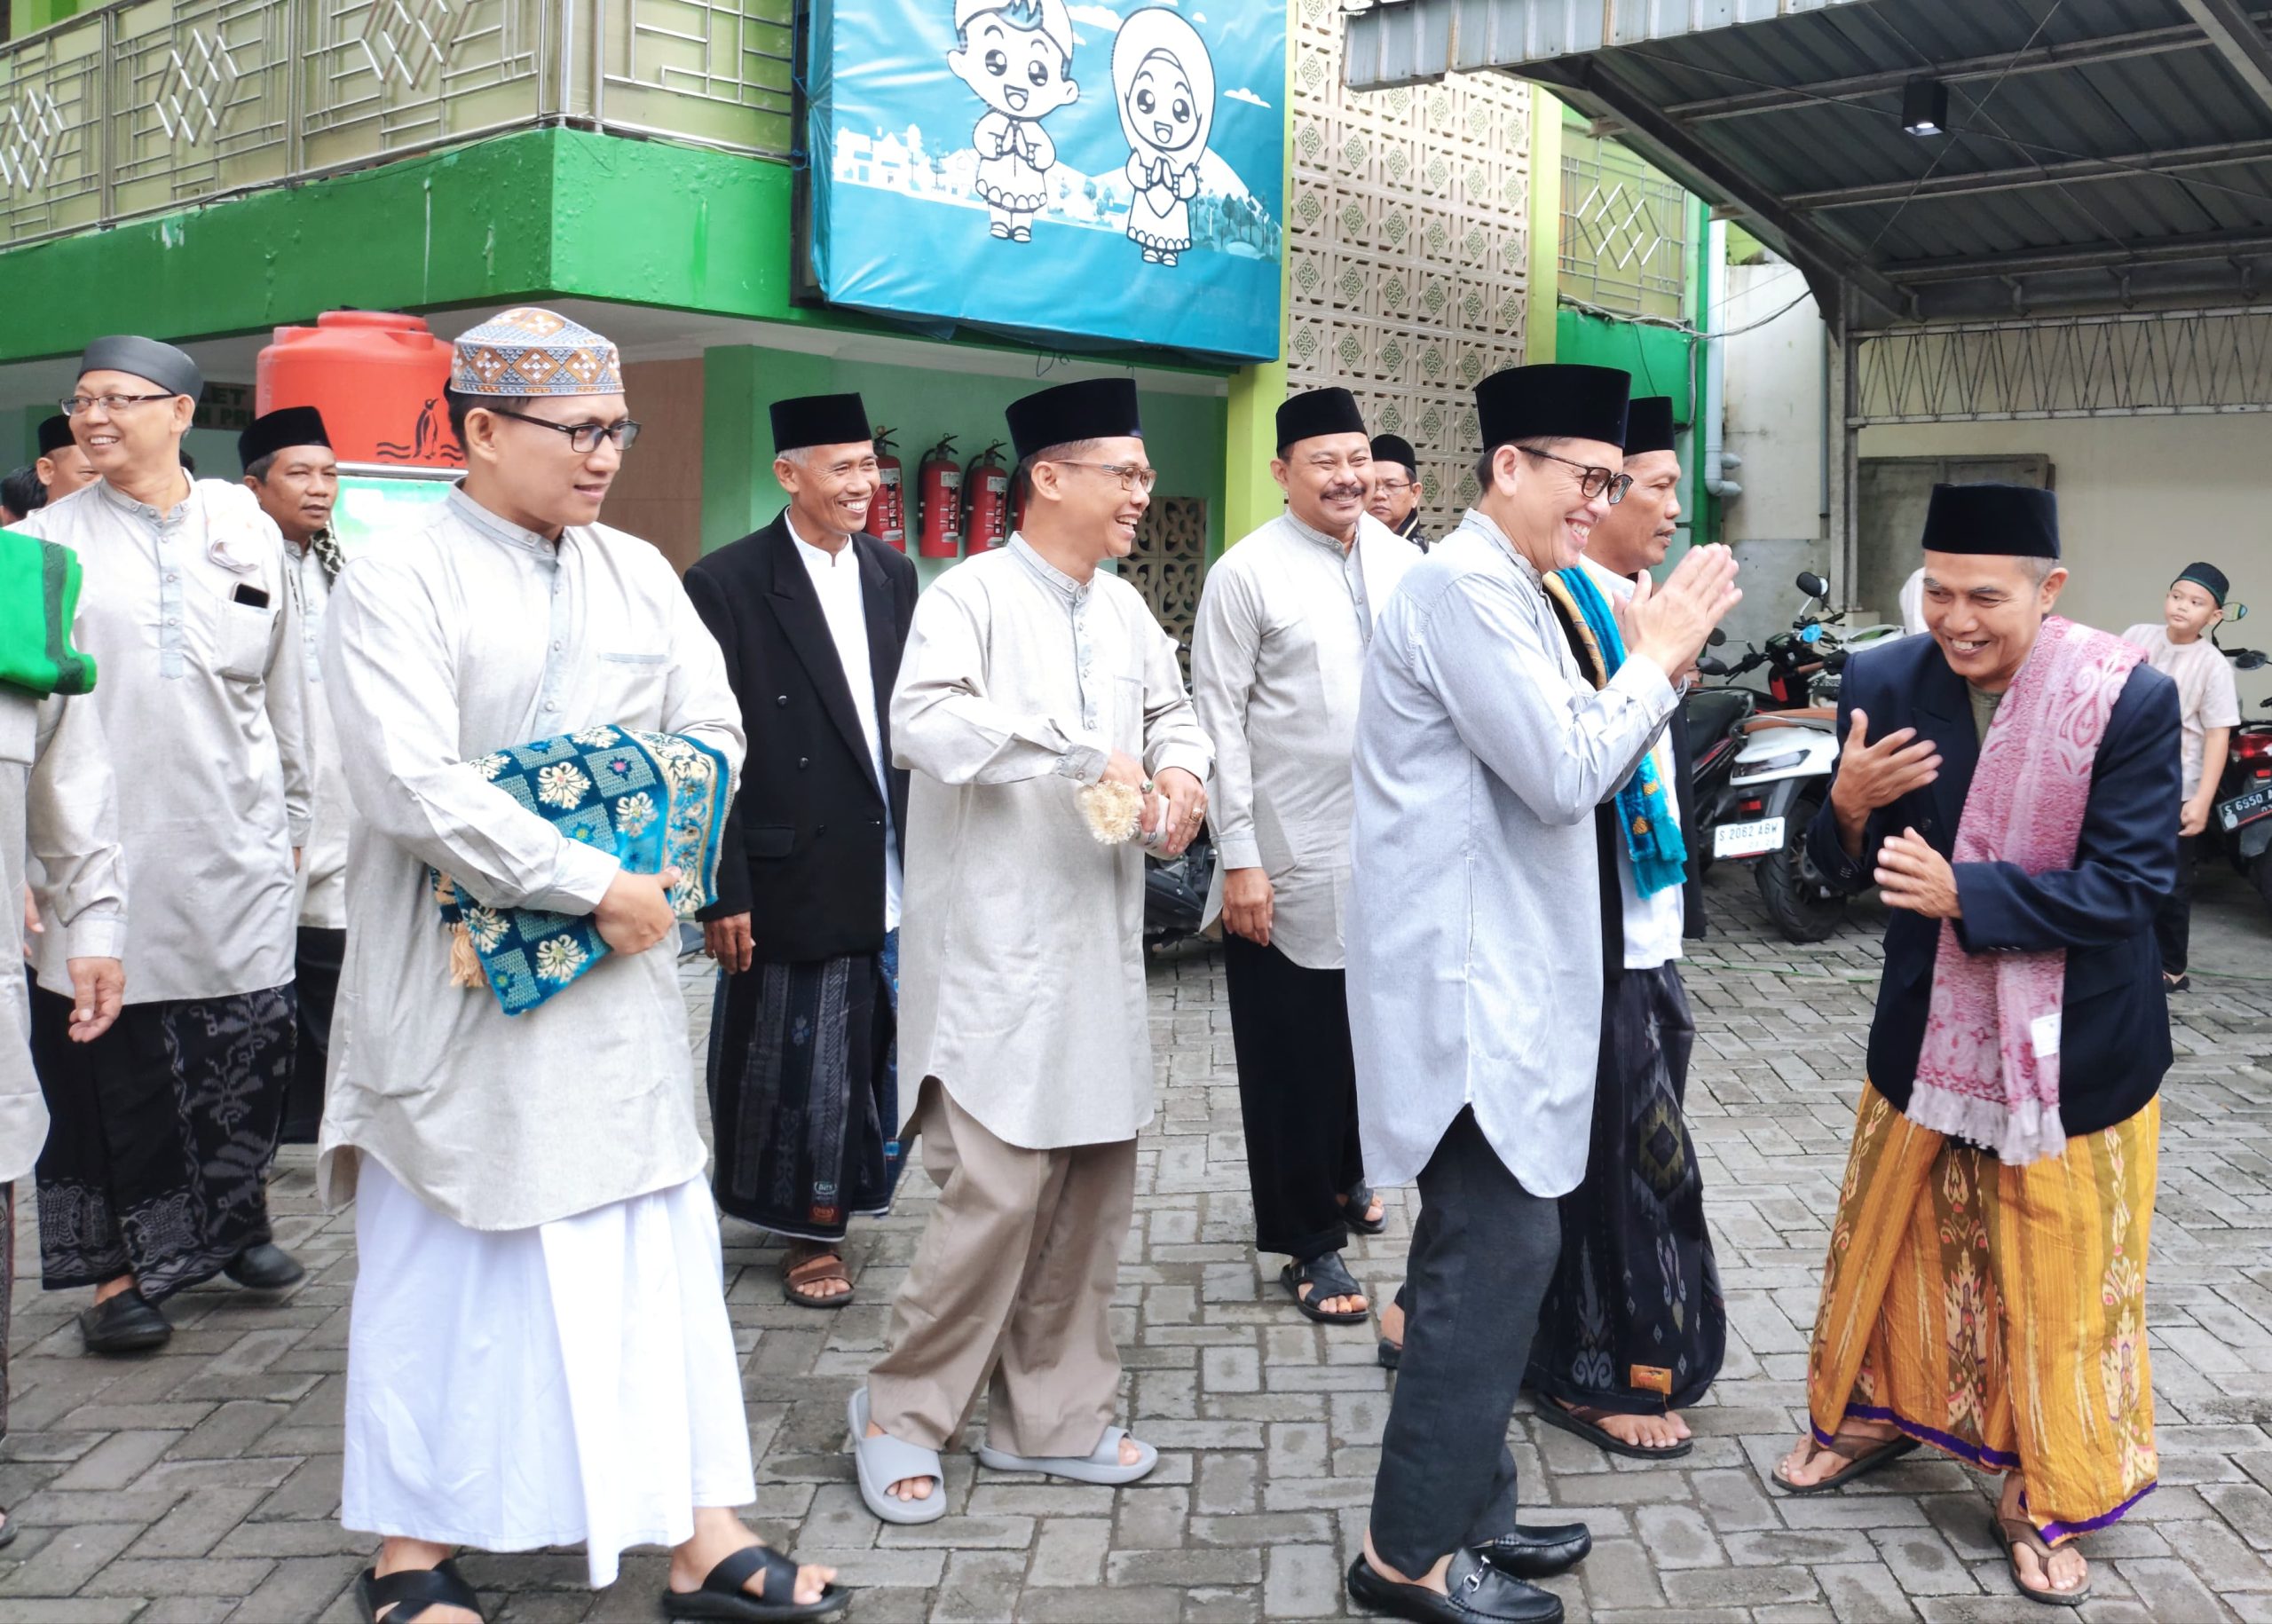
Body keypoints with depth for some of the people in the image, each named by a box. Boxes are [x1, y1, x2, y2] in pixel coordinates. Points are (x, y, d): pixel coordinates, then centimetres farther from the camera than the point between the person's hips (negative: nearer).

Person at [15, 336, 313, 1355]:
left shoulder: (249, 535, 8)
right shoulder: (47, 541, 4)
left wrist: (294, 818, 14)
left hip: (234, 844, 2)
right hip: (102, 841, -1)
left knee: (252, 1043, 4)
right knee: (111, 1058, 1)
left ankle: (232, 1219, 27)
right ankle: (118, 1267, 14)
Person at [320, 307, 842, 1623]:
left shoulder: (640, 575, 9)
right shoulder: (399, 583, -9)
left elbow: (715, 734, 8)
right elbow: (416, 788, -19)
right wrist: (594, 884, -18)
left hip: (623, 972, 5)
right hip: (459, 981, -5)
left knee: (659, 1246, 5)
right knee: (444, 1257, 7)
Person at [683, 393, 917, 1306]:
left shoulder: (892, 577, 9)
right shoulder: (728, 584, -8)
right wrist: (723, 891, -13)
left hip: (891, 877, 5)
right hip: (793, 879, -5)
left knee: (872, 1055, 11)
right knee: (794, 1063, 6)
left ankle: (834, 1200, 30)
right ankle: (808, 1230, 22)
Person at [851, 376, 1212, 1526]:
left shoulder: (1122, 610, 12)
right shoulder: (973, 597, -10)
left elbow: (1171, 708, 25)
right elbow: (925, 720, -26)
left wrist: (1178, 769, 2)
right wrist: (1082, 748, -27)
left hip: (1099, 952, 8)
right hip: (997, 958, -7)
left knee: (1093, 1189, 11)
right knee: (996, 1193, -8)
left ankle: (1049, 1414, 25)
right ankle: (901, 1413, 12)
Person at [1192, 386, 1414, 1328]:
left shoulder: (1402, 564, 5)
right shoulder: (1247, 575, -9)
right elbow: (1220, 719, -10)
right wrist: (1238, 858, -13)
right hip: (1288, 861, -5)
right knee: (1291, 1054, 4)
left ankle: (1343, 1173, 42)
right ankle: (1308, 1243, 16)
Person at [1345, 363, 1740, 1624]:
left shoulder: (1505, 589, 17)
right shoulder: (1468, 587, -15)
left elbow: (1560, 764, 18)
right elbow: (1563, 776, -19)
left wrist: (1649, 662, 7)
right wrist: (1658, 658, -7)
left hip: (1492, 983, 11)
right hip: (1469, 989, -11)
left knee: (1484, 1252, 15)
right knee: (1496, 1254, -7)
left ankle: (1462, 1512, 26)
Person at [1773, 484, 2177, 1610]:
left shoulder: (2128, 698, -19)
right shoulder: (1884, 685, -9)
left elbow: (2128, 884, -21)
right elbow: (1846, 871, -1)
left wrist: (1965, 894, -30)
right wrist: (1848, 807, -23)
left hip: (2070, 1046, -3)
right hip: (1926, 1032, 3)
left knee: (2056, 1275, 10)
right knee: (1891, 1238, 19)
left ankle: (2049, 1496, 29)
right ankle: (1876, 1410, 44)